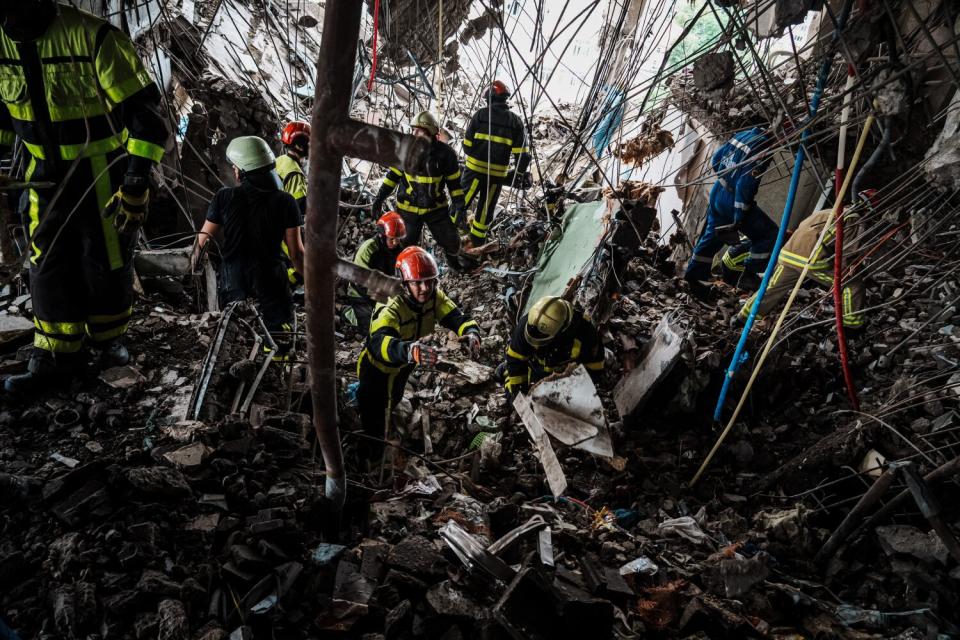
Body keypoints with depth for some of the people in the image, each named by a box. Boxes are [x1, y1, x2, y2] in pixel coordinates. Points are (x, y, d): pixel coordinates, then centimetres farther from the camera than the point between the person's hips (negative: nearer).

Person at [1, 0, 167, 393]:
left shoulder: (93, 37, -20)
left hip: (104, 175, -5)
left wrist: (137, 179, -22)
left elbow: (143, 109, -18)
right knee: (48, 265, 4)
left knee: (106, 263, 4)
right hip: (46, 175, 5)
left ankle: (109, 341, 27)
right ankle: (56, 357, 14)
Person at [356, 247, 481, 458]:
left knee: (393, 400, 33)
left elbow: (458, 318, -29)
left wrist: (471, 334, -53)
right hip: (377, 367, -6)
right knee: (376, 423, -1)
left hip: (403, 366, 6)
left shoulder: (434, 296, -22)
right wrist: (410, 350, -78)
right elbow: (379, 343, -58)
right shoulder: (391, 308, -40)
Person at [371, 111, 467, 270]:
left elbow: (454, 181, -1)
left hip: (436, 207, 0)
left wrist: (458, 203, -7)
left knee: (451, 242, 8)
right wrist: (380, 198, -1)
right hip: (408, 208, 0)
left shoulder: (445, 153, -13)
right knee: (407, 247, 2)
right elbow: (394, 174, 1)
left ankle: (454, 259, 42)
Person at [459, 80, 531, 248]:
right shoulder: (515, 120, 1)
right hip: (498, 172, 2)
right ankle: (476, 240, 24)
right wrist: (520, 174, 9)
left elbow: (467, 143, -1)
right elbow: (522, 152, -1)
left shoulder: (480, 114, -4)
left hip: (474, 167, -1)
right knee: (487, 206, 13)